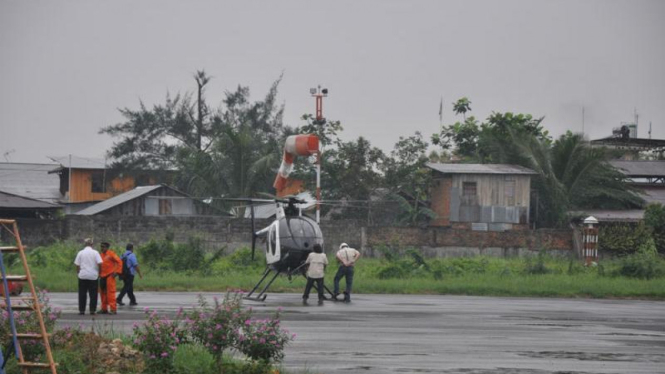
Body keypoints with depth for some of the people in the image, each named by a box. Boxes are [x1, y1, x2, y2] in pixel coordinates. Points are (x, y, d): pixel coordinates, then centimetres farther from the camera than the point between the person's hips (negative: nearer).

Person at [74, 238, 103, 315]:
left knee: (82, 294, 7)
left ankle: (81, 310, 5)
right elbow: (99, 263, -9)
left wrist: (78, 272, 14)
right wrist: (99, 272, 5)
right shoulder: (95, 253, -3)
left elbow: (77, 265, 1)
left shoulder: (80, 253, 1)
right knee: (93, 294, 5)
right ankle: (92, 310, 1)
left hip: (83, 276, 1)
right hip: (93, 276, -1)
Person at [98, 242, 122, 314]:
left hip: (110, 276, -8)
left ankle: (113, 309, -11)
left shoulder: (111, 254, -7)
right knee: (103, 292, 10)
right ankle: (104, 309, 18)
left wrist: (117, 272, -14)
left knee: (110, 292, -11)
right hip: (102, 276, 8)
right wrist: (99, 273, 15)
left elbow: (119, 262, -10)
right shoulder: (101, 255, 14)